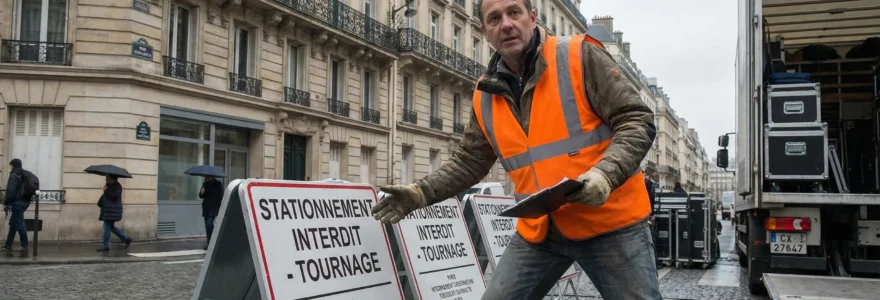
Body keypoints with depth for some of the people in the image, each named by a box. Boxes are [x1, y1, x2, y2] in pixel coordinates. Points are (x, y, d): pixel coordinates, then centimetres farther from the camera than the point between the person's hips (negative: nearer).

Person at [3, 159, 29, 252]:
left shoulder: (14, 175, -11)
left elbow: (11, 191, -18)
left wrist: (6, 202, -10)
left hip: (17, 202, -8)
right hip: (25, 201, 8)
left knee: (19, 223, -4)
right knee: (13, 223, 14)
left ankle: (25, 246, -2)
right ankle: (8, 245, 17)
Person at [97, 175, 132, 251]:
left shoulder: (117, 186, -11)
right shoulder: (108, 185, 16)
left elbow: (115, 196, -23)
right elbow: (104, 196, 22)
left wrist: (106, 190, -18)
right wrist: (100, 203, 8)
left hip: (112, 211, -9)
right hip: (107, 210, 9)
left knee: (107, 227, -6)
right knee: (111, 227, 12)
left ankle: (105, 246, 0)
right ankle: (126, 239, 19)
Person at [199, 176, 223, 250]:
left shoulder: (218, 184, -2)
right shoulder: (205, 184, 10)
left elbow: (221, 197, -3)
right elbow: (201, 196, 15)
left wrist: (220, 208, -9)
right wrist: (201, 192, -8)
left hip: (214, 208, -5)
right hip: (206, 208, 5)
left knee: (209, 224, -18)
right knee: (207, 225, 5)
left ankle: (210, 243, -15)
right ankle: (209, 243, 11)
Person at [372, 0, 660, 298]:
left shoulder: (581, 56, -9)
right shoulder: (486, 96, 5)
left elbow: (636, 121, -11)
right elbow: (469, 162, 13)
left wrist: (605, 174, -28)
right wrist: (421, 192, 0)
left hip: (610, 223, -3)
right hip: (539, 231, 4)